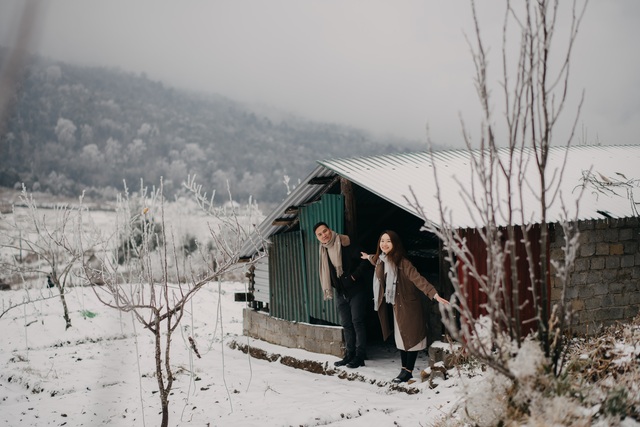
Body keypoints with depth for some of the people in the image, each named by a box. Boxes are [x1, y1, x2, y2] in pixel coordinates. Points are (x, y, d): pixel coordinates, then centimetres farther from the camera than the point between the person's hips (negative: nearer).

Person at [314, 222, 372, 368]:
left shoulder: (346, 245, -17)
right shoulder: (324, 251, 6)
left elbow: (365, 261, -20)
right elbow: (326, 273, 18)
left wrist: (354, 276, -18)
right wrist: (329, 290, 9)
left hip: (356, 290, -7)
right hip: (341, 293, 7)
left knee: (357, 322, -5)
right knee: (346, 324, 10)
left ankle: (360, 356, -3)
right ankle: (349, 355, 16)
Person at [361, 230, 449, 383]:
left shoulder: (402, 262, -21)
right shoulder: (381, 261, 3)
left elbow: (417, 279, -29)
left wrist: (434, 294, -40)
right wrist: (369, 257, 51)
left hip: (408, 305, -7)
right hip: (396, 306, 7)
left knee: (411, 337, 0)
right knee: (401, 338, 11)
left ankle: (408, 371, 7)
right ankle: (405, 369, 18)